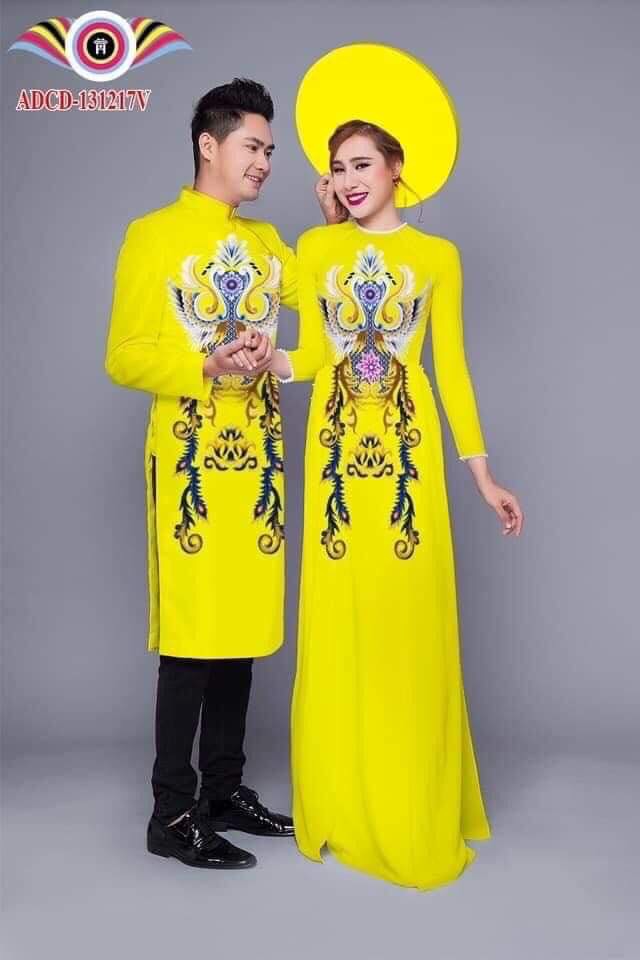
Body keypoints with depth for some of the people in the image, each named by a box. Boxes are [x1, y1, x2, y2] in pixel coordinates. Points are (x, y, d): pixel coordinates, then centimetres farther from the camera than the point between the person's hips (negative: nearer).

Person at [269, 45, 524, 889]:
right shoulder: (315, 248, 11)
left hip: (409, 451, -1)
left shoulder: (437, 256, 8)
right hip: (336, 449, 1)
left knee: (411, 624, -1)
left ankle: (420, 813, 16)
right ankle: (343, 806, 18)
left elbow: (451, 368, 6)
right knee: (338, 627, 2)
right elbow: (311, 355, 6)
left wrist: (482, 473, 2)